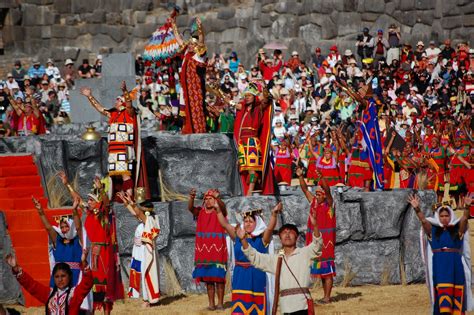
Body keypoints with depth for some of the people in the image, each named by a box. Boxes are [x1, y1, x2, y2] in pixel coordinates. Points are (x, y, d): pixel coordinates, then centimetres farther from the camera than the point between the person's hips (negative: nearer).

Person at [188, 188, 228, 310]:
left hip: (217, 249, -4)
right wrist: (191, 198, -30)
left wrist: (217, 198, -45)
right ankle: (211, 303, 10)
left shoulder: (219, 211, -1)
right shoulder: (200, 212, 8)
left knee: (219, 276, -4)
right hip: (204, 249, 4)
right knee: (207, 277, 6)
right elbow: (190, 208, -9)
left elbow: (223, 206, -23)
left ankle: (220, 303, -1)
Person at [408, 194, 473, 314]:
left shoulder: (457, 230, 8)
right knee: (442, 291, -10)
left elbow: (464, 219, -7)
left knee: (457, 293, -2)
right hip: (439, 265, 0)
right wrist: (417, 209, -21)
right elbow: (423, 220, -5)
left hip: (455, 265, 0)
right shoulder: (433, 230, 9)